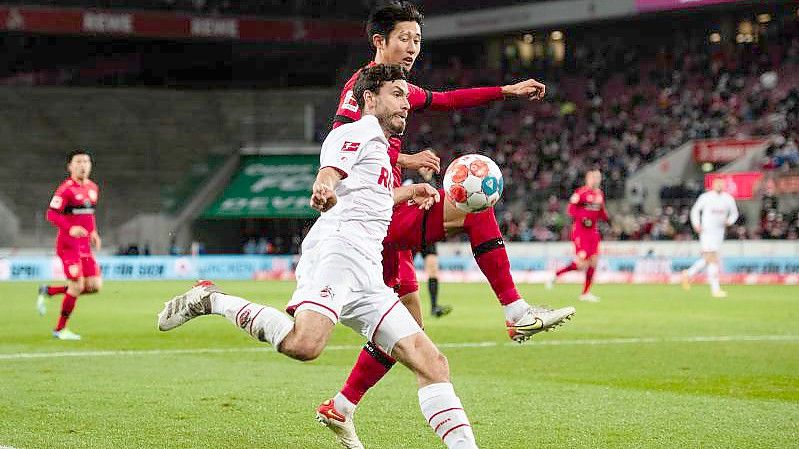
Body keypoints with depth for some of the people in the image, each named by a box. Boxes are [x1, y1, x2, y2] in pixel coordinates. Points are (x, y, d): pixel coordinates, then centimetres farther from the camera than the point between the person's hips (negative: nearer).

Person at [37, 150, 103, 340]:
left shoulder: (93, 188, 12)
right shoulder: (66, 189, -12)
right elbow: (51, 214, -16)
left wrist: (93, 232, 11)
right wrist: (70, 228, -29)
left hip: (84, 245, 8)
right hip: (68, 244, -8)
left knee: (94, 286, 1)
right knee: (77, 286, -10)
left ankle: (48, 291, 19)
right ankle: (60, 329, 9)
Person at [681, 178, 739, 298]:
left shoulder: (728, 198, 5)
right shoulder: (705, 197, -4)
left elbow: (734, 213, 17)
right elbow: (695, 210, 7)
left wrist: (729, 221, -5)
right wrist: (696, 225, -6)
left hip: (719, 232, 5)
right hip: (707, 231, -5)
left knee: (707, 259, 11)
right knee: (713, 260, -10)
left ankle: (688, 274, 32)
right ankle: (715, 289, -9)